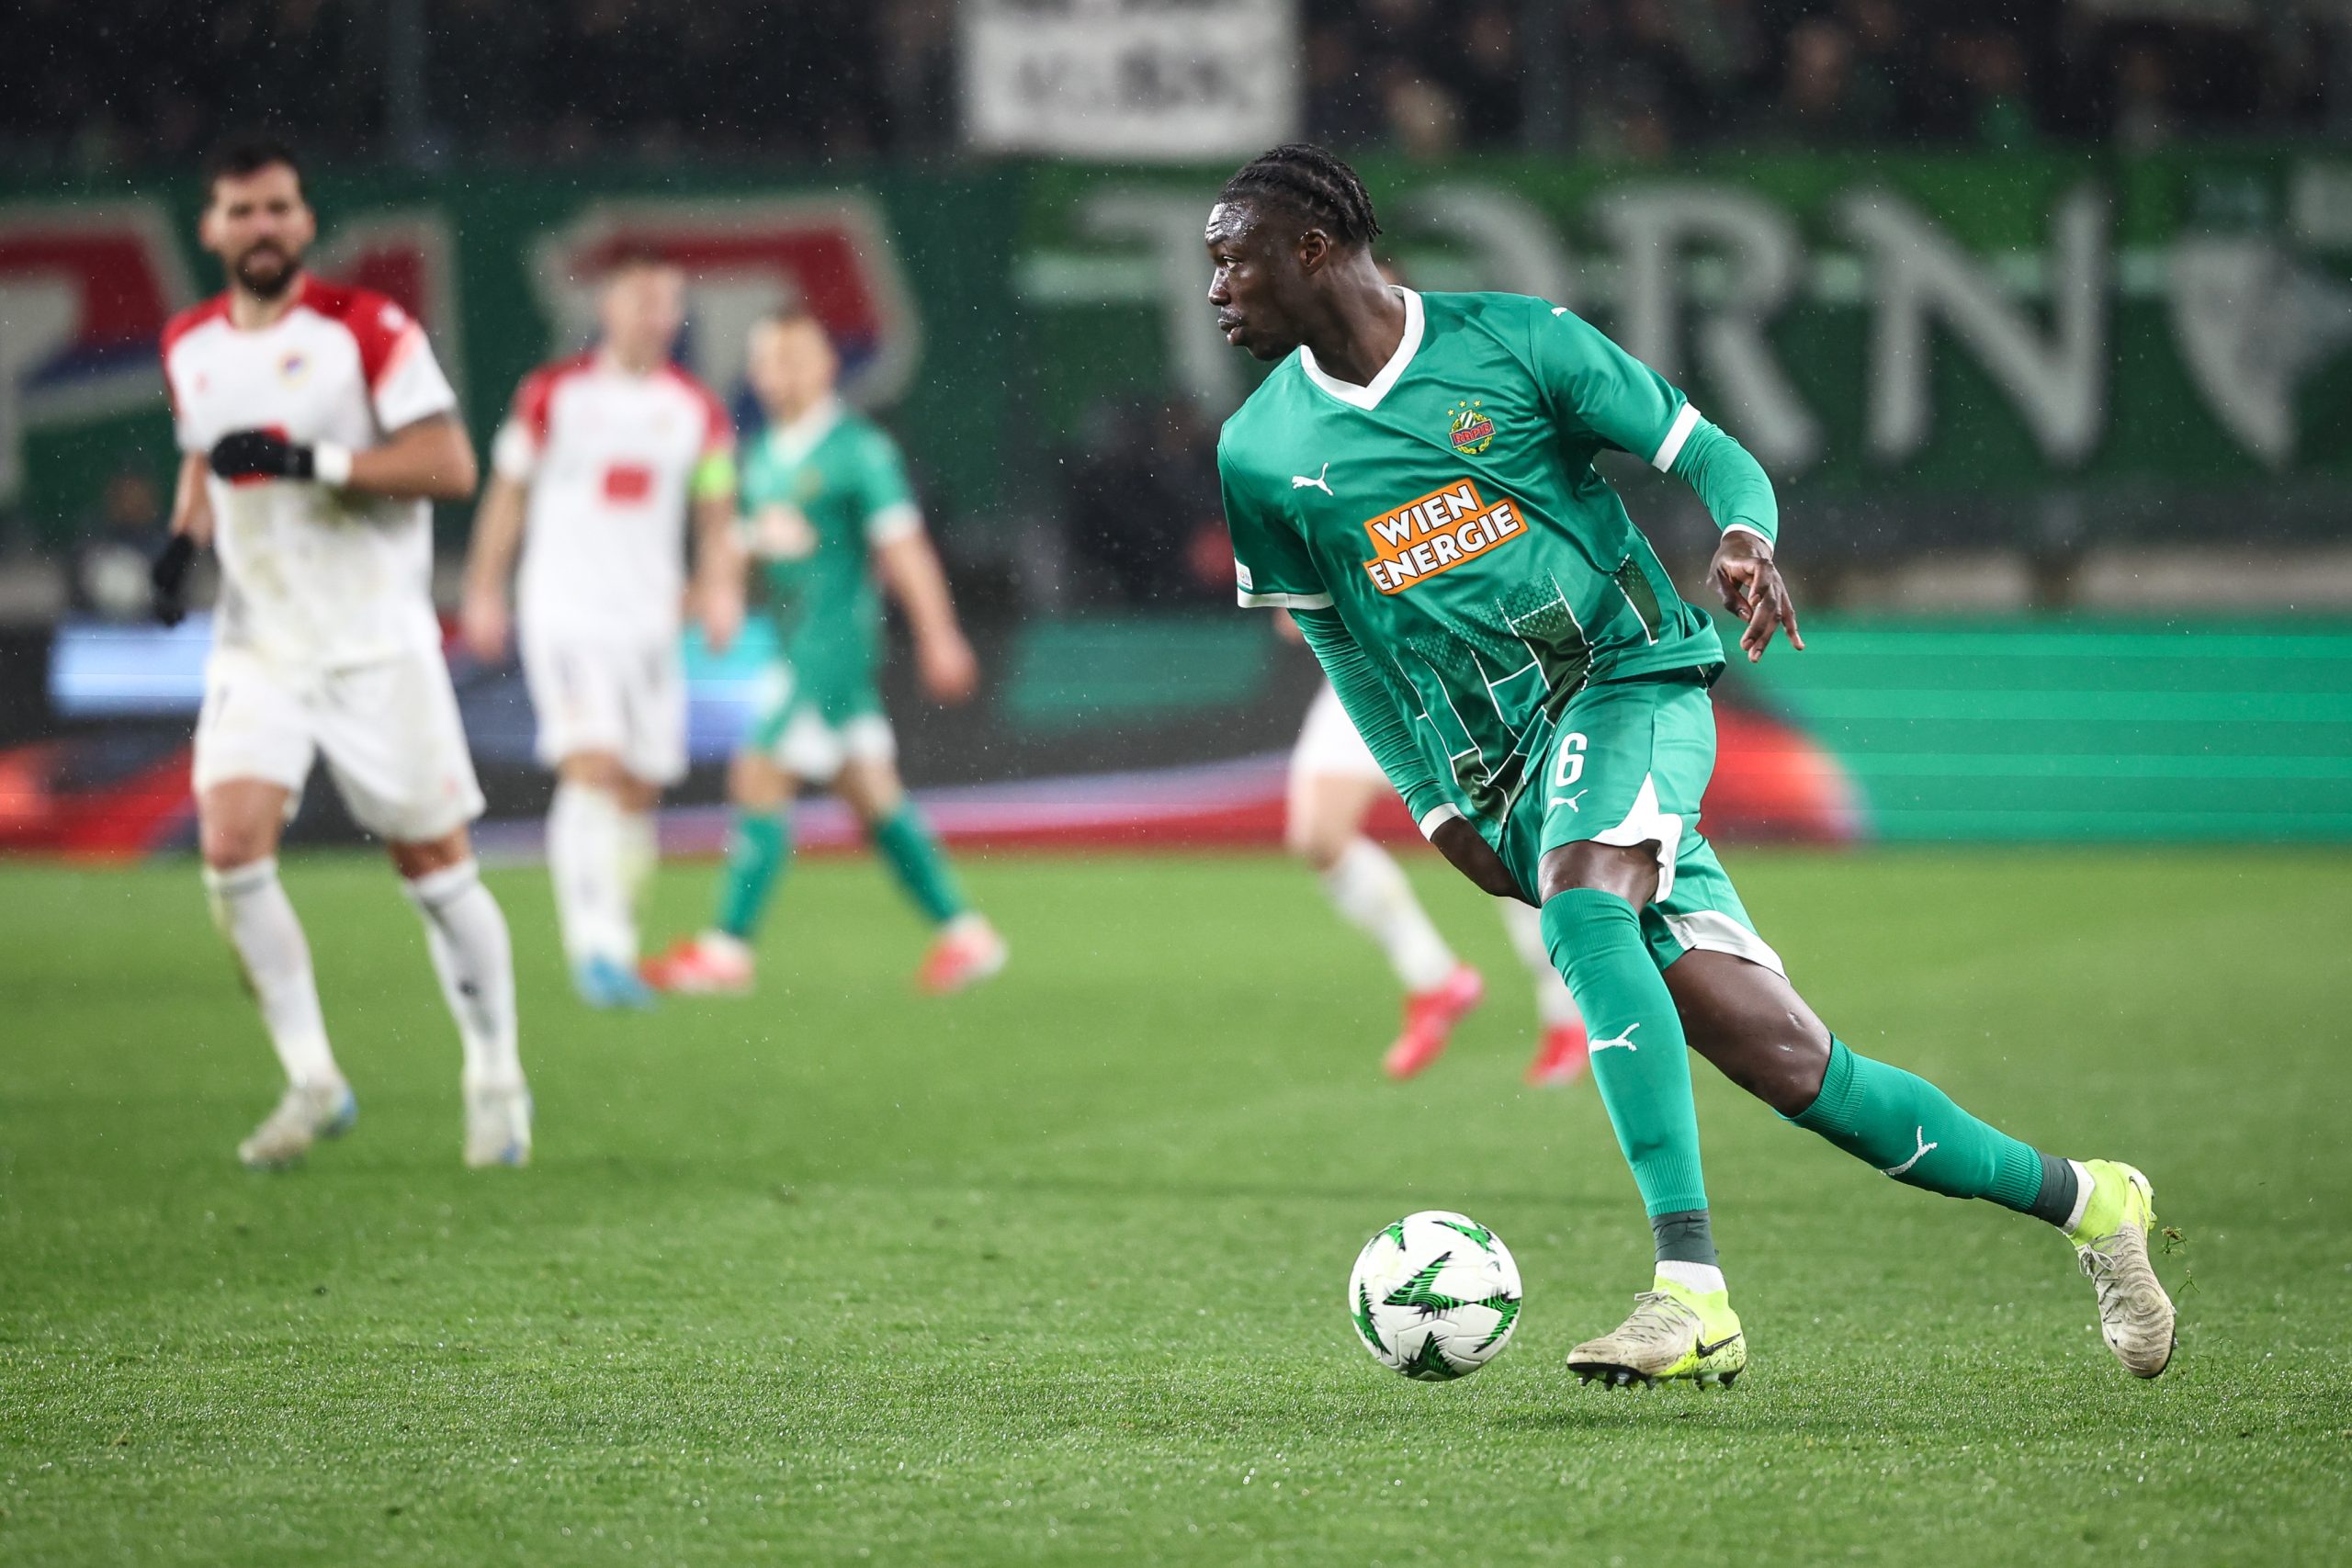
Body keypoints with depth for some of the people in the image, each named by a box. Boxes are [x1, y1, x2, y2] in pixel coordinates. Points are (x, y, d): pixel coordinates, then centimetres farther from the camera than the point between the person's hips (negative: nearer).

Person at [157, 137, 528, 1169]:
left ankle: (496, 1080, 17)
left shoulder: (367, 329, -9)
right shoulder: (190, 347, 8)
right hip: (258, 646, 4)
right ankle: (312, 1083, -4)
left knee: (434, 862, 1)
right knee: (231, 845, -15)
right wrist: (185, 535, 5)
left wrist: (307, 462, -23)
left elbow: (450, 465, -15)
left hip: (377, 645, -4)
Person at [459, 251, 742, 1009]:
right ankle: (595, 947, -27)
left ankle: (616, 947, 19)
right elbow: (507, 496, 6)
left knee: (639, 793, 6)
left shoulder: (699, 412, 8)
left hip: (650, 621, 4)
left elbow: (716, 518, 12)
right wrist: (484, 592, 3)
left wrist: (721, 590, -5)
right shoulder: (552, 394, 0)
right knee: (590, 767, -20)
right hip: (565, 612, -4)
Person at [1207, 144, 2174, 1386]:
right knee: (1787, 1063, -5)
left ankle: (1691, 1290, -41)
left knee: (1579, 904, -36)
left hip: (1631, 676, -3)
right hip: (1505, 767, 3)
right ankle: (2081, 1200, 13)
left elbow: (1710, 454, 1)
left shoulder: (1510, 343, -4)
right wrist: (1434, 806, 8)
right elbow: (1335, 634, 17)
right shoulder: (1259, 456, 5)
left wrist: (1745, 538, -22)